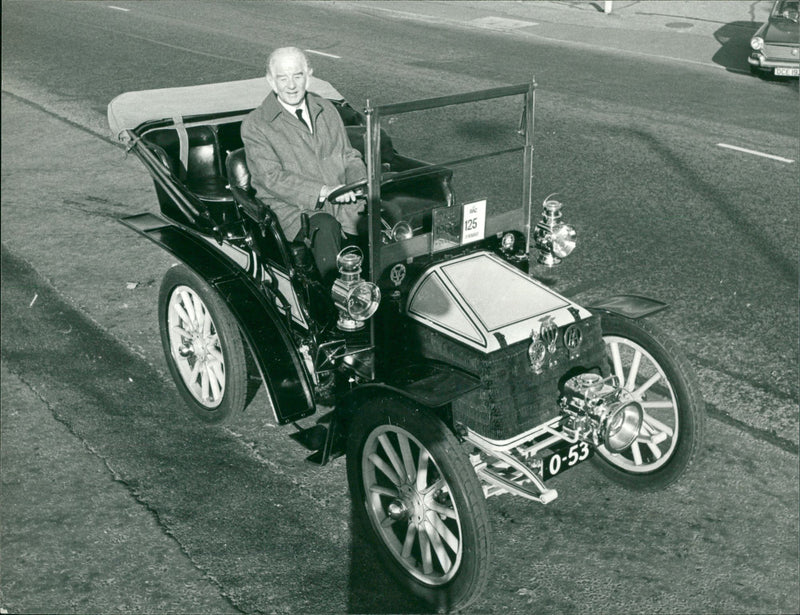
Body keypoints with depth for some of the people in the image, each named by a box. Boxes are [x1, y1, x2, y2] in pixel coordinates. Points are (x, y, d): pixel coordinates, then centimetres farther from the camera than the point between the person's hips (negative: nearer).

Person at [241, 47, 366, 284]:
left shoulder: (327, 110, 18)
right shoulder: (255, 125, 0)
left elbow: (349, 157, 21)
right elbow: (273, 179, -11)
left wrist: (359, 182, -4)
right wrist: (323, 191, -23)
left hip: (341, 202, 4)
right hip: (291, 208, -4)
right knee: (325, 227, -36)